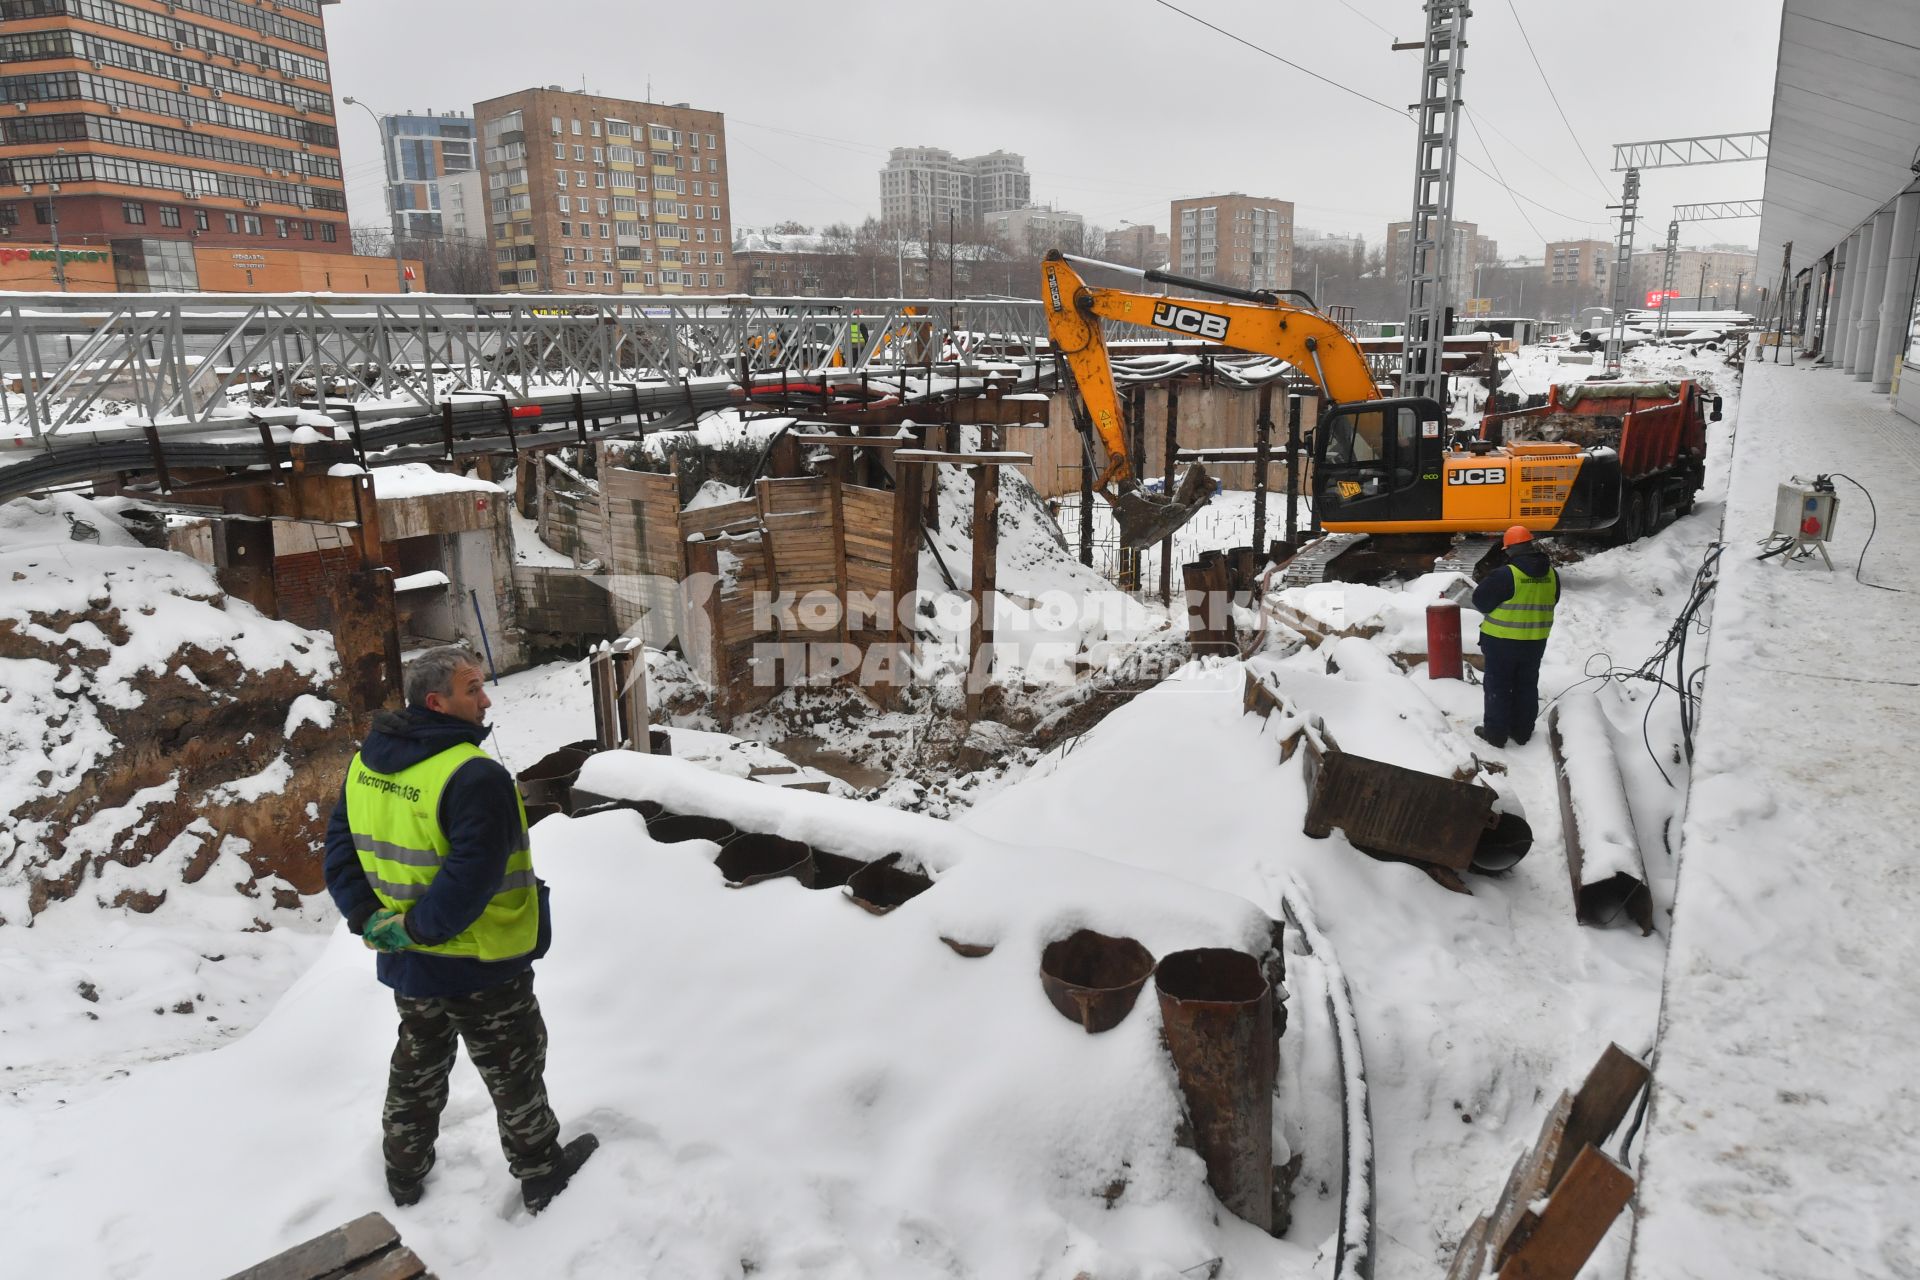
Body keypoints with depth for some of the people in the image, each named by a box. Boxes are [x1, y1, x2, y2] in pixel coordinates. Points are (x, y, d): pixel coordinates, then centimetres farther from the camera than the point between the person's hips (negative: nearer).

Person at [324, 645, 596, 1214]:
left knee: (416, 1069, 27)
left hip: (406, 966, 7)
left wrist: (366, 916, -1)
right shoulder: (475, 777, -27)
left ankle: (404, 1172, 44)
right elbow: (473, 877, -32)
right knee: (514, 1074, 14)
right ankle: (541, 1173, 31)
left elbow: (340, 848, 4)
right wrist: (416, 927, -19)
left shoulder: (365, 765, 0)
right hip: (480, 966, -7)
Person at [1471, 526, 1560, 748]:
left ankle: (1495, 732, 11)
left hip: (1502, 640, -5)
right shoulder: (1550, 574, -1)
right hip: (1535, 641, 6)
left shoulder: (1506, 574, -21)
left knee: (1498, 685, 6)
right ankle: (1522, 731, 24)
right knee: (1527, 685, 16)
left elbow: (1481, 599, -13)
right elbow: (1552, 601, 15)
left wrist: (1494, 612, 6)